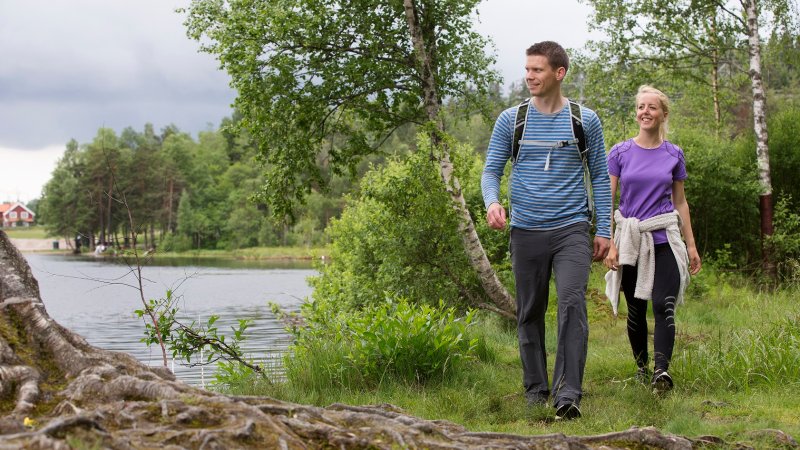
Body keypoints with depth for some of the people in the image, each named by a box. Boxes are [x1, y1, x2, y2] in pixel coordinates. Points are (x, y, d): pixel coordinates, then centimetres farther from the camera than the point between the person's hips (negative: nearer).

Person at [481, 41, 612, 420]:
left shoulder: (586, 120, 4)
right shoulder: (510, 120, 5)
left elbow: (600, 176, 9)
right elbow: (491, 170, 5)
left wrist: (604, 230, 4)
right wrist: (492, 202, -17)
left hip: (572, 229, -2)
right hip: (526, 231, 2)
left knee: (572, 305, -18)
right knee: (530, 313, 9)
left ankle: (568, 394, -19)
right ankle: (535, 390, 21)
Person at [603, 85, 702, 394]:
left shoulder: (674, 155, 6)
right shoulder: (620, 153, 2)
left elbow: (680, 202, 14)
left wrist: (691, 244, 12)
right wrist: (610, 244, -8)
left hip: (665, 240, 0)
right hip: (630, 240, 0)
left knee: (663, 306, -15)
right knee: (636, 310, 8)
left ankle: (662, 370, -24)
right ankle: (641, 366, 24)